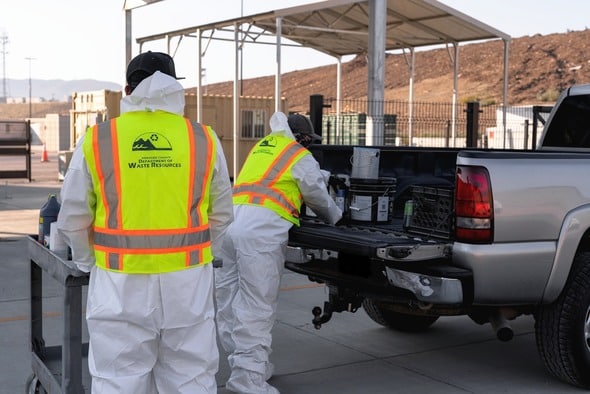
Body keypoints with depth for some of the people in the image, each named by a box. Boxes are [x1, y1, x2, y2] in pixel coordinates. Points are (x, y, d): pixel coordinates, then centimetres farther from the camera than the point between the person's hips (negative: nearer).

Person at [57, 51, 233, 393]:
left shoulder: (97, 140, -2)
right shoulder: (204, 139, 2)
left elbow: (73, 220, 2)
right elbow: (221, 215, 8)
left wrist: (89, 262, 18)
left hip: (121, 284, -1)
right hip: (188, 281, 2)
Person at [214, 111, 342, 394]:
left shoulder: (261, 146, 27)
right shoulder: (301, 158, 9)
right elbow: (320, 199, 18)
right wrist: (336, 218, 39)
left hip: (229, 220, 7)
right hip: (260, 228, -7)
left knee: (230, 299, 11)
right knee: (257, 305, -6)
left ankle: (244, 365, 20)